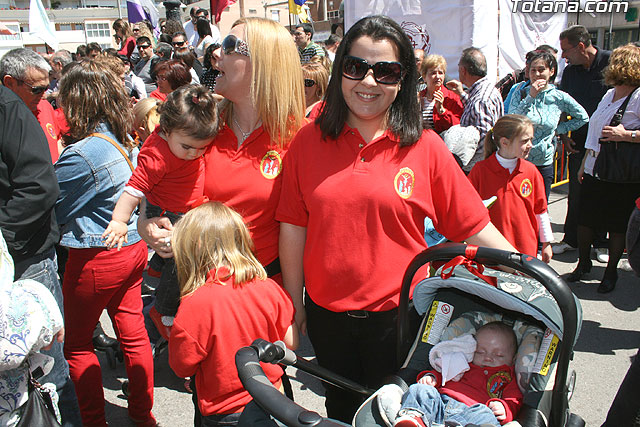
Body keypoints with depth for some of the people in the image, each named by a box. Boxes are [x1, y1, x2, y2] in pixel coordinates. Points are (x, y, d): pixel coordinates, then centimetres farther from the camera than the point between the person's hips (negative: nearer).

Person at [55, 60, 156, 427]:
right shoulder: (127, 144, 2)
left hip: (96, 258, -7)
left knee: (77, 343, 13)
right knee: (134, 334, 17)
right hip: (133, 248, 7)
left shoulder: (82, 154, -22)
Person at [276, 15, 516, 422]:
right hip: (326, 313, 2)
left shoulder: (425, 147, -7)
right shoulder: (309, 141, -4)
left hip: (398, 313, -2)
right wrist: (294, 304, 2)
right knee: (342, 407, 24)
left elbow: (473, 225, -5)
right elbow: (293, 226, -1)